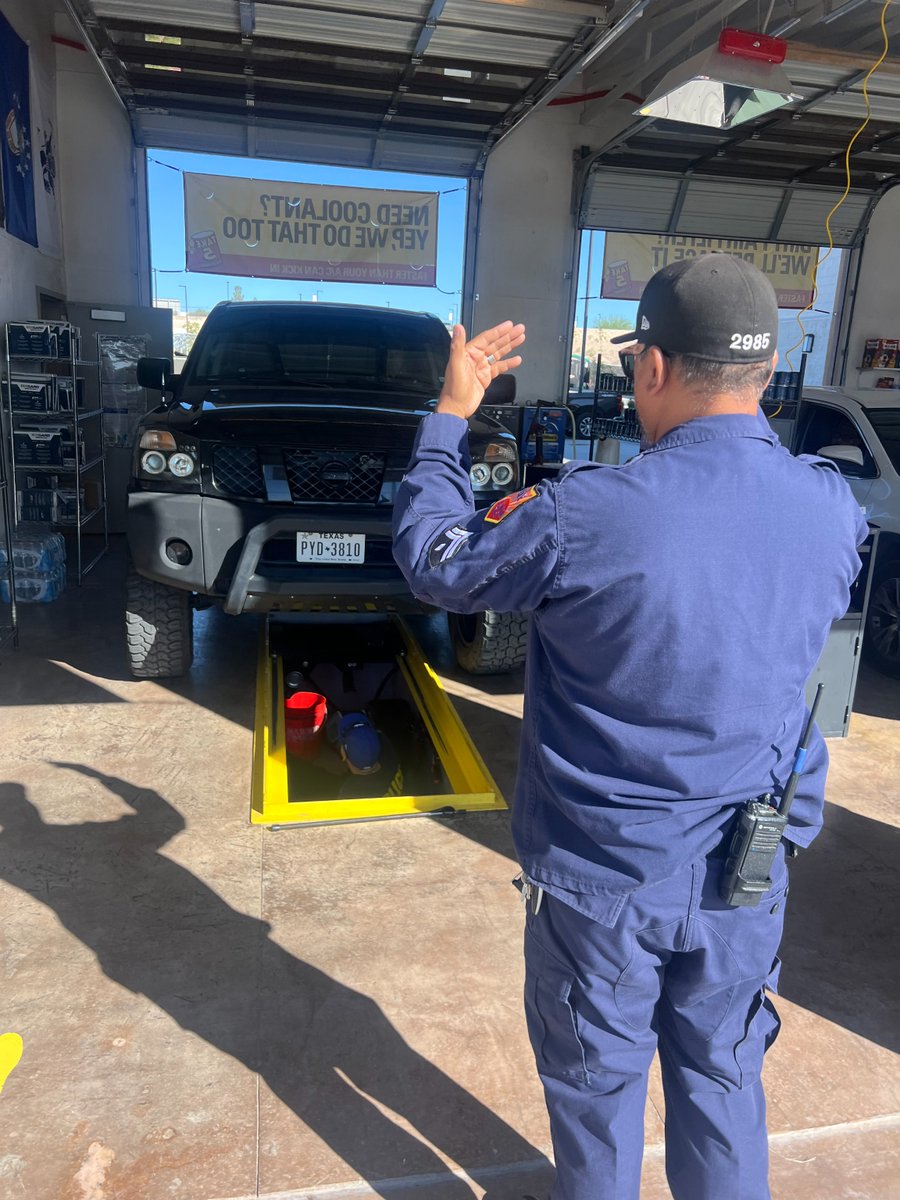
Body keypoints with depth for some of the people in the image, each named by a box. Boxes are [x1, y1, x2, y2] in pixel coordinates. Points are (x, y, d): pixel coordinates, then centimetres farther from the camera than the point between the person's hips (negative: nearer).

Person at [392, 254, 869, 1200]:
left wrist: (451, 412, 3)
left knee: (597, 1083, 21)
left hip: (603, 873, -3)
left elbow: (432, 562, -9)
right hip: (749, 872, 4)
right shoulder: (832, 509, -11)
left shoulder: (583, 517, -26)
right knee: (723, 1078, 26)